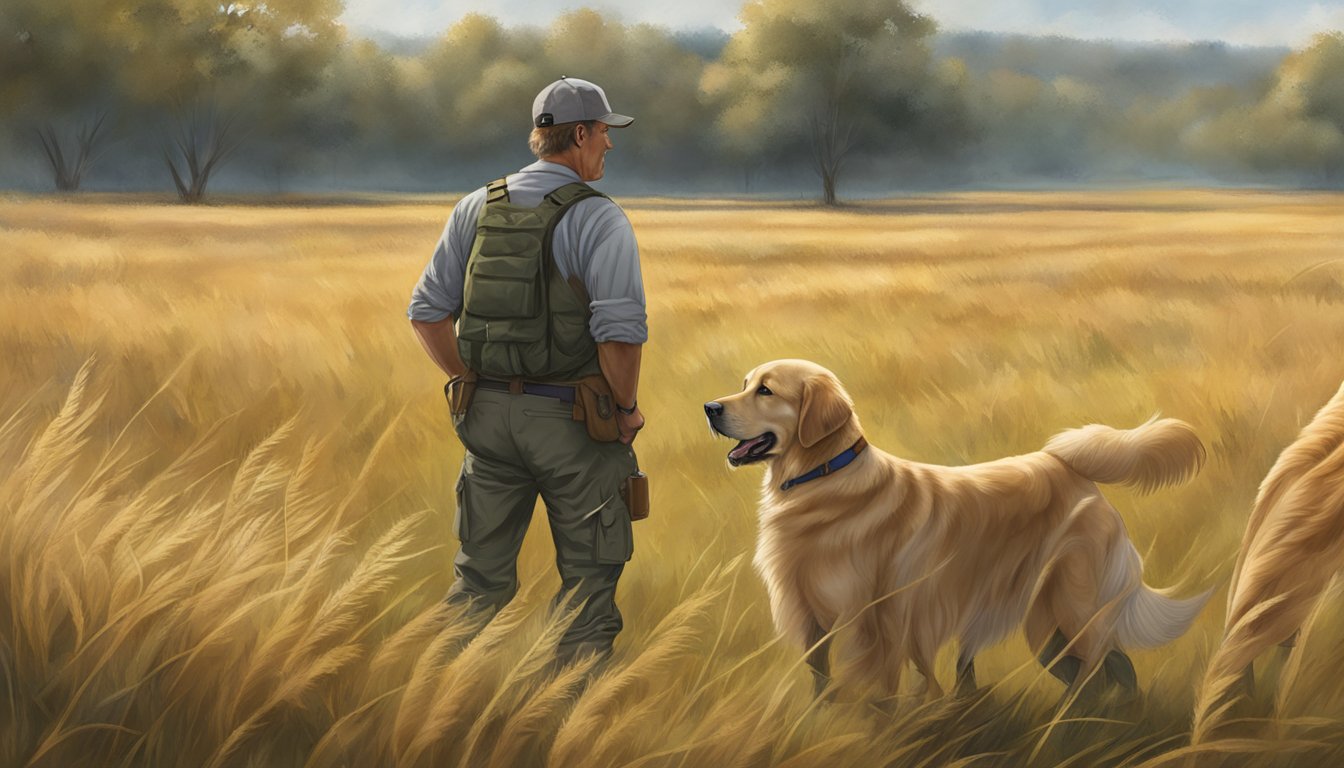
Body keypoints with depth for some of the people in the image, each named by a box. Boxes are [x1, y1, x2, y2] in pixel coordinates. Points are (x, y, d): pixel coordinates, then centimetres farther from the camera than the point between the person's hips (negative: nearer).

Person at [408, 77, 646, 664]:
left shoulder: (477, 209, 6)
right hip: (572, 419, -5)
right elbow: (620, 330, -21)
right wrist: (628, 406, -6)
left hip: (488, 415, 5)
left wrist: (473, 384, 14)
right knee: (588, 578, 8)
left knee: (480, 577, 14)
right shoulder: (600, 219, -11)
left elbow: (428, 312, 6)